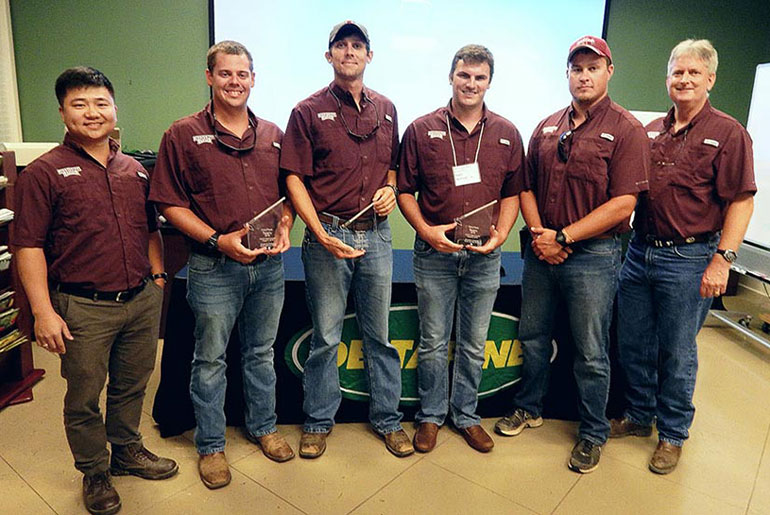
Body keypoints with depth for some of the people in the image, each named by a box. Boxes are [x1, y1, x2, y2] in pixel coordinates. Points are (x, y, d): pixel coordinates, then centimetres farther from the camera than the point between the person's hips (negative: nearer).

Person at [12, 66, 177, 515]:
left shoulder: (135, 170, 10)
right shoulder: (45, 172, -6)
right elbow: (28, 246, -9)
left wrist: (157, 277, 12)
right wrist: (43, 311, -13)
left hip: (142, 300, 4)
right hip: (84, 308, -4)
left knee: (132, 387, 19)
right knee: (84, 398, 10)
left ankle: (127, 451, 41)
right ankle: (95, 473, 31)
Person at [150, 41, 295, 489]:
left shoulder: (273, 134, 7)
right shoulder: (183, 135, -4)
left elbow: (287, 193, 13)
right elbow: (170, 204, -6)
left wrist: (284, 227, -7)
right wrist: (218, 240, -17)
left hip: (269, 265, 4)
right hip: (214, 267, -3)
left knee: (262, 352, 18)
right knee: (210, 360, 10)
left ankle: (263, 426, 38)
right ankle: (211, 445, 29)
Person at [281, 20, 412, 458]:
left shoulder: (385, 109, 12)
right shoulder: (309, 111, 0)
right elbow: (295, 178, -4)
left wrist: (390, 188, -1)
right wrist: (321, 234, -15)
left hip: (376, 234, 3)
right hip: (327, 235, -3)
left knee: (380, 336, 11)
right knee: (326, 337, 7)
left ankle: (388, 419, 27)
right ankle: (319, 422, 26)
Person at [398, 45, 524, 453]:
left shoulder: (507, 135, 5)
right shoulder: (421, 130, -1)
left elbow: (512, 192, 9)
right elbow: (405, 190, 1)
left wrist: (500, 234, -6)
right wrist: (426, 230, -13)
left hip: (484, 255, 2)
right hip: (435, 251, -1)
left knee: (474, 344, 13)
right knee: (433, 342, 9)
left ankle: (466, 415, 32)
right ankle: (430, 415, 28)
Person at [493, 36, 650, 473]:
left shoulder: (626, 130, -7)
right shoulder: (547, 128, 9)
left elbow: (623, 204, -14)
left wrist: (562, 237, -16)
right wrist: (538, 232, -6)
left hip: (593, 256, -5)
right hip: (542, 252, 5)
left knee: (591, 354, 7)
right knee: (533, 337, 17)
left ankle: (593, 434, 28)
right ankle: (529, 408, 39)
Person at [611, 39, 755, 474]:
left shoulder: (727, 133, -5)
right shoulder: (650, 132, 11)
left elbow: (741, 201, -9)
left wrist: (723, 259, -15)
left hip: (688, 259, -5)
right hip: (640, 251, 5)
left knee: (676, 353, 7)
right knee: (633, 345, 13)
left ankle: (673, 434, 26)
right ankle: (639, 417, 34)